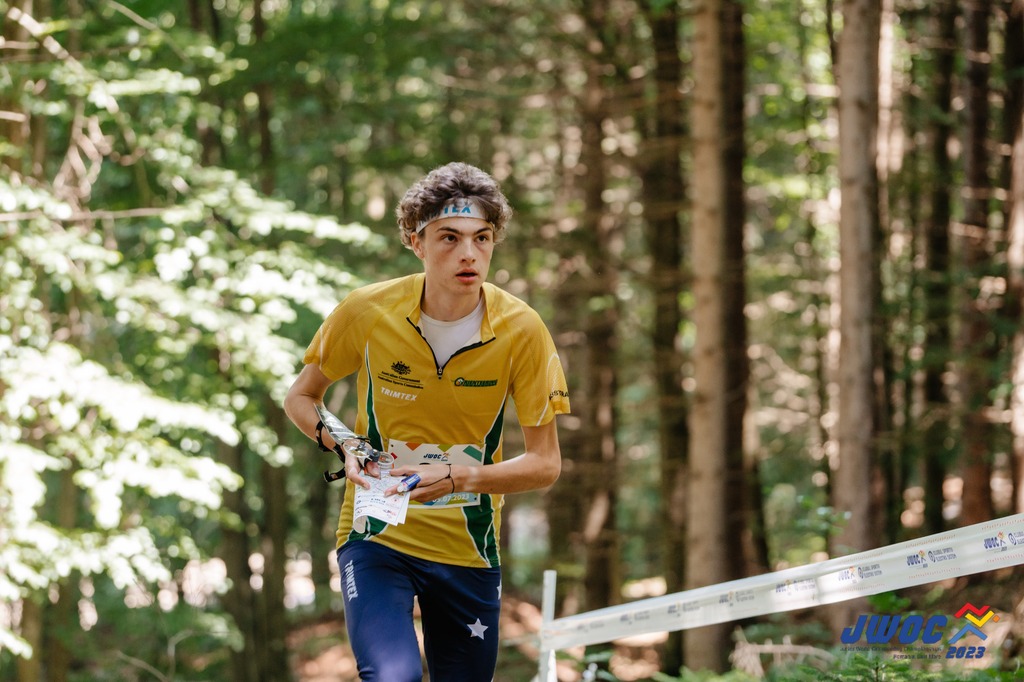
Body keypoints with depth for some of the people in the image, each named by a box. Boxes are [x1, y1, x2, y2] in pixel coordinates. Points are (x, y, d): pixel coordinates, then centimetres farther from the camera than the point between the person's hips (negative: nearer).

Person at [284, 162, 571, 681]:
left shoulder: (522, 330, -10)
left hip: (469, 550, 2)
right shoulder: (367, 311, -11)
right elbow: (301, 397, 6)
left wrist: (460, 477, -25)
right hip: (377, 536, -2)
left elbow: (545, 463, -7)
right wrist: (343, 448, -14)